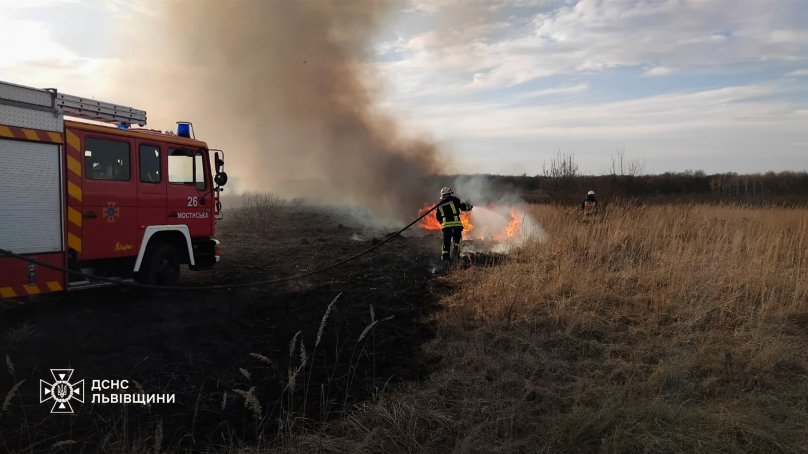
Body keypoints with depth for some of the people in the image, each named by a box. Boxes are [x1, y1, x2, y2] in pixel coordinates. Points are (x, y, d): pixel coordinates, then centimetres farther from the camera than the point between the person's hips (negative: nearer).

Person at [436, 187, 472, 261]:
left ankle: (445, 255, 3)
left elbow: (438, 217, 19)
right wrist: (469, 206, 23)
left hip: (445, 224, 3)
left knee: (446, 241, 8)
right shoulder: (453, 199, 4)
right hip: (456, 222, -3)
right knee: (457, 238, 6)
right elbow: (463, 207, 3)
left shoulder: (439, 204, 17)